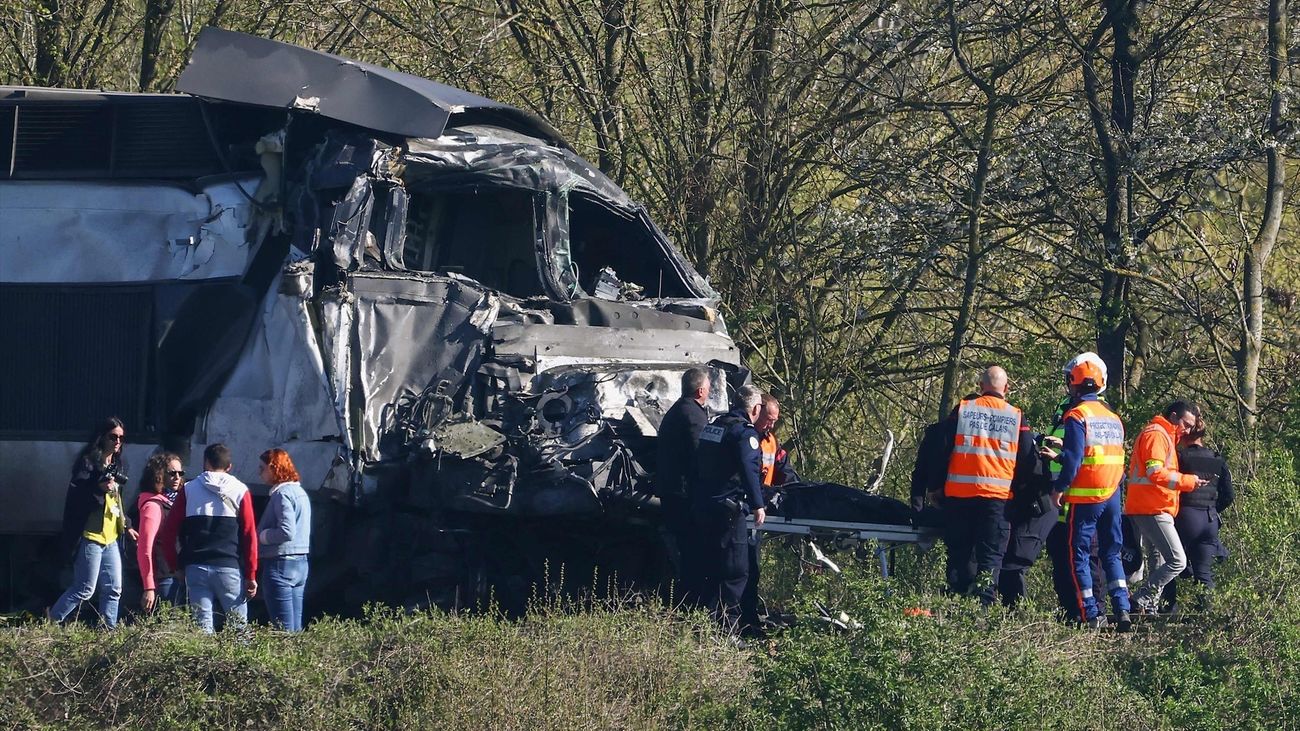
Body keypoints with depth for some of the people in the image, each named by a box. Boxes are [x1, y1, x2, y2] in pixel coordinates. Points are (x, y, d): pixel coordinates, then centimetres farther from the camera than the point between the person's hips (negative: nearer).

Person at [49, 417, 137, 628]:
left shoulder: (117, 466, 16)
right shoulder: (88, 462, -10)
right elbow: (75, 496, -16)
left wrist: (125, 526, 22)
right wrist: (99, 489, -29)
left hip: (111, 538, 8)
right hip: (90, 536, -8)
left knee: (113, 590, 7)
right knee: (85, 589, -7)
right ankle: (50, 622, 4)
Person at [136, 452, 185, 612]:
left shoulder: (173, 501, 15)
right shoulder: (153, 505, -10)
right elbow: (145, 549, -15)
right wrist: (149, 588, -19)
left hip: (175, 576, 8)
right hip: (163, 579, -8)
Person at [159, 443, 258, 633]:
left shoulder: (188, 490, 6)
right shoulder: (240, 491, 3)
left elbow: (168, 532, 3)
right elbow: (250, 535, -1)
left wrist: (174, 565, 12)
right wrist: (251, 575, 1)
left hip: (196, 568, 1)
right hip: (229, 567, -1)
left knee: (203, 626, 1)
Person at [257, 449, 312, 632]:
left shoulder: (282, 494, -13)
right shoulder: (300, 491, 16)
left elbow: (287, 532, -23)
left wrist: (260, 536, -9)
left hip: (281, 563, -10)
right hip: (301, 563, 10)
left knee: (283, 629, -8)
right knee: (295, 627, 10)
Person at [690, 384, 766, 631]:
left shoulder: (713, 426, 16)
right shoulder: (745, 433, -11)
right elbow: (749, 470, -23)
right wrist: (757, 504, -25)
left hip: (702, 506, 9)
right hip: (727, 508, -9)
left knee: (711, 567, 16)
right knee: (736, 570, -5)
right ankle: (726, 626, -9)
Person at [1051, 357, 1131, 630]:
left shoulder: (1077, 415, -10)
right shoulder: (1113, 417, 12)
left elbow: (1073, 458, -16)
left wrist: (1059, 488, -7)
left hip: (1085, 496, -6)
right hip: (1112, 495, 6)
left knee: (1080, 554, 1)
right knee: (1112, 554, 12)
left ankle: (1091, 614, -4)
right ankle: (1122, 610, 1)